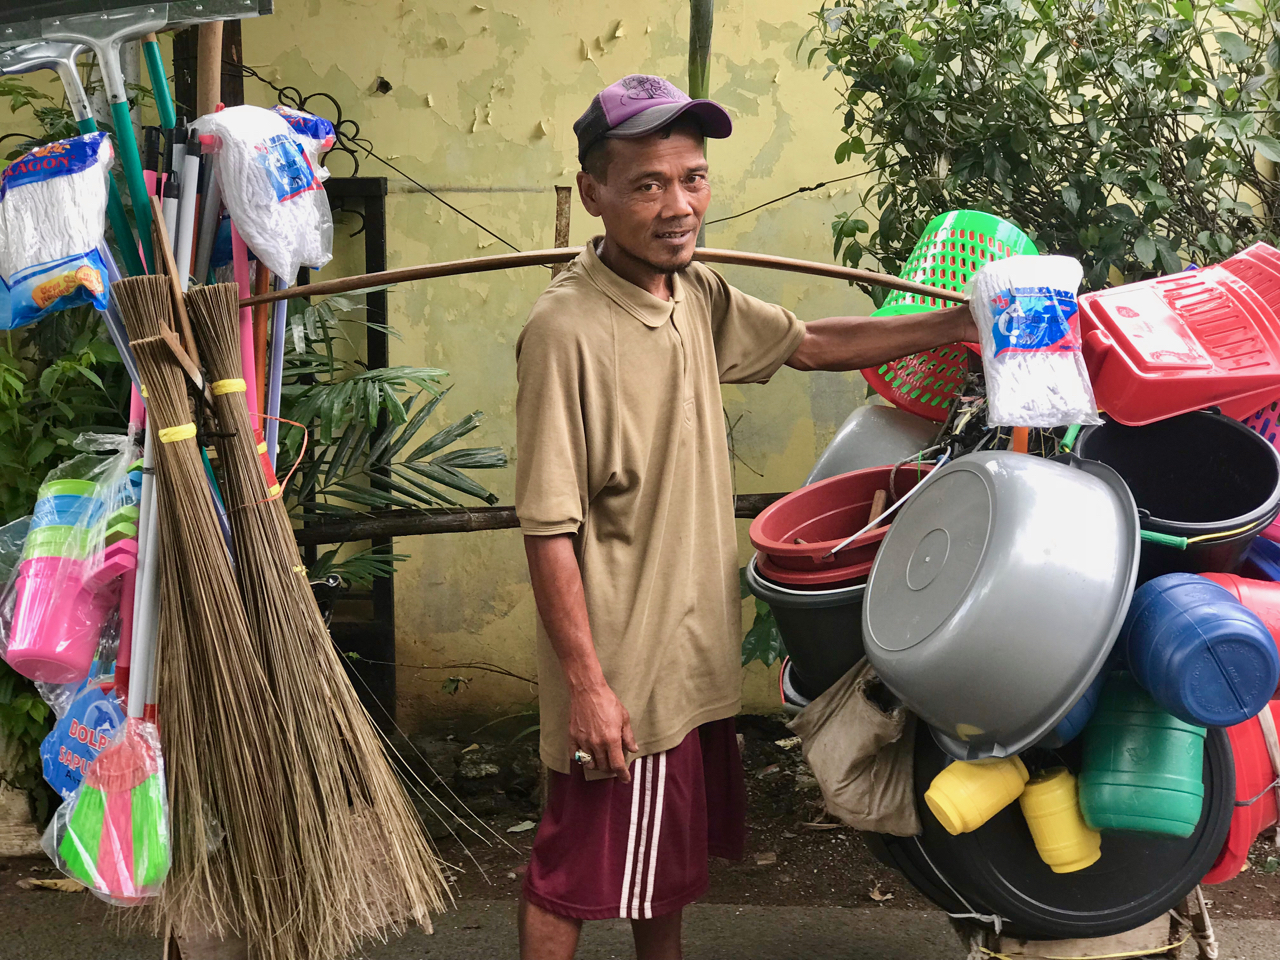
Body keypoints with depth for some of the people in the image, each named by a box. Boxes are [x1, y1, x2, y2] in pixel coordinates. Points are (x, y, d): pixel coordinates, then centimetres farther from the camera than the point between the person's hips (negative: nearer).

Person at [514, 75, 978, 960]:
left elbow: (808, 344, 18)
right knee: (576, 871, 7)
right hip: (619, 672, -8)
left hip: (697, 655, 8)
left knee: (672, 857, 23)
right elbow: (549, 530, -22)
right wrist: (587, 686, -21)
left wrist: (952, 326, 10)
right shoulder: (566, 330, -23)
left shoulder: (697, 294, 2)